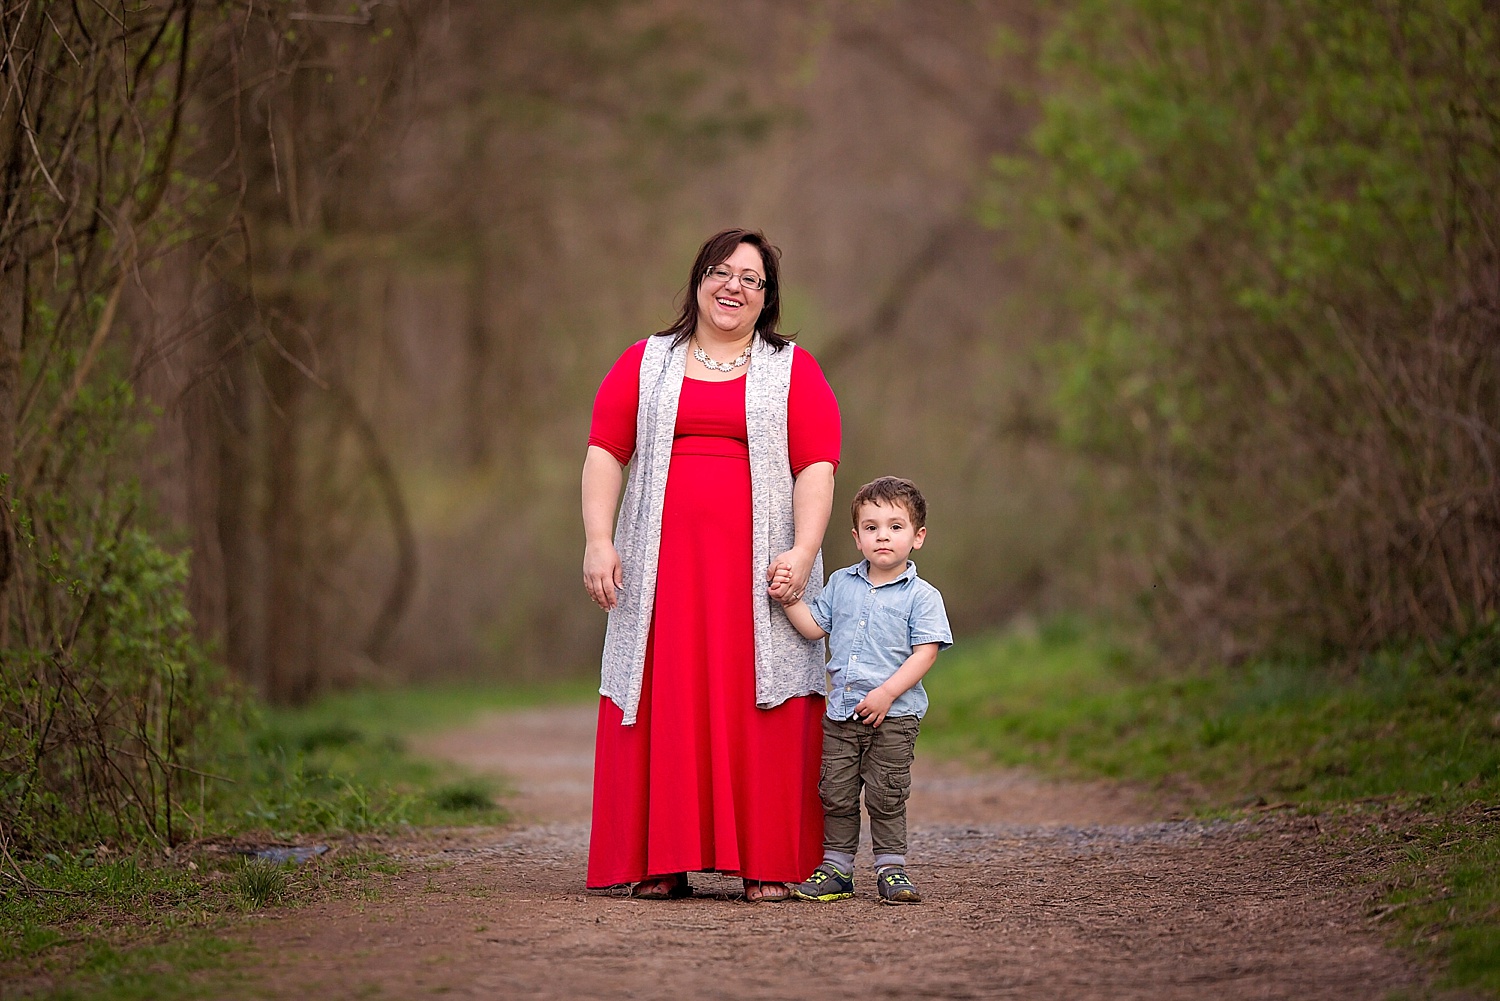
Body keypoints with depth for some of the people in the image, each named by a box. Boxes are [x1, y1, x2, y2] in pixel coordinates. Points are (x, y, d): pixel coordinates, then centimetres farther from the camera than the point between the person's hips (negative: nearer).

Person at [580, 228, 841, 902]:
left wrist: (802, 553, -12)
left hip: (757, 568, -1)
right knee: (664, 709, -3)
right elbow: (605, 451, 7)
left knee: (758, 712, -5)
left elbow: (816, 466, 1)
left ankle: (765, 865, -2)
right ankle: (661, 862, -1)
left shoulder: (793, 370, 11)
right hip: (663, 565, 1)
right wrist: (598, 541, -6)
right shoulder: (646, 363, 14)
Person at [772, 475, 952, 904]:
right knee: (836, 793, 7)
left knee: (886, 796, -1)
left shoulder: (921, 595, -4)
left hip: (893, 716, -4)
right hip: (841, 711, 4)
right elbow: (814, 627, 13)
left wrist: (886, 693, -19)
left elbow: (925, 652, -11)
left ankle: (890, 869, 8)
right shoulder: (841, 584, 10)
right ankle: (836, 868, 15)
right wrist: (790, 597, -3)